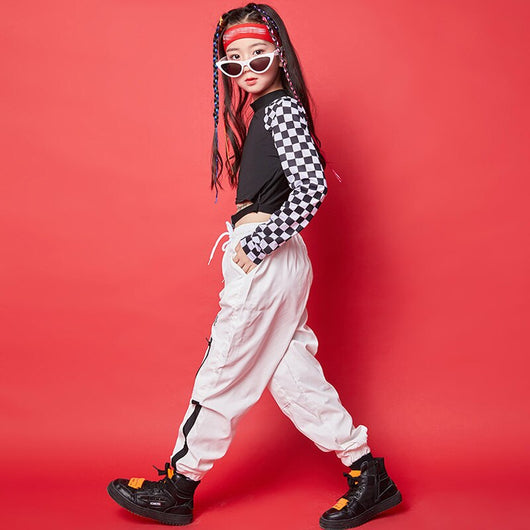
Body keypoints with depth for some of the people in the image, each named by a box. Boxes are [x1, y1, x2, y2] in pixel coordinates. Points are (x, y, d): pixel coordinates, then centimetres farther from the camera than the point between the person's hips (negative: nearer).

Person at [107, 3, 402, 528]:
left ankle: (177, 487, 19)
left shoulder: (281, 108, -12)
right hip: (272, 263, 10)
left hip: (267, 264, -10)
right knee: (291, 376, 12)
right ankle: (368, 475, 20)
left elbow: (312, 188, -23)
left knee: (223, 375, 2)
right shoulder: (264, 110, 17)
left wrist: (257, 243, -19)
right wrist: (249, 229, 10)